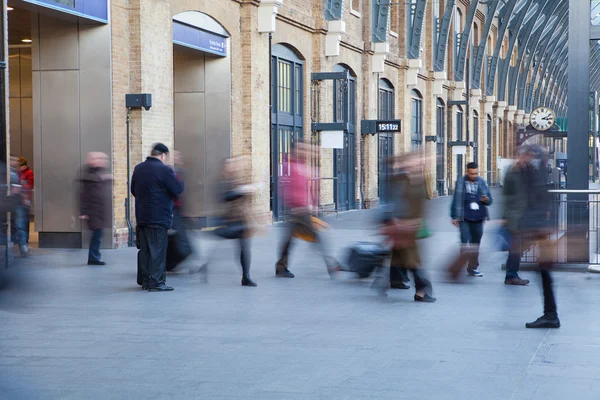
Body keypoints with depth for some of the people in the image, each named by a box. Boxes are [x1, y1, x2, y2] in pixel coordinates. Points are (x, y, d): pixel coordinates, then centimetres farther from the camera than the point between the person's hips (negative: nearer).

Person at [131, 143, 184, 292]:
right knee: (158, 250, -3)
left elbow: (133, 190, 16)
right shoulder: (164, 170, -13)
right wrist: (180, 180, 8)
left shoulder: (138, 168, 9)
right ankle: (156, 282, -4)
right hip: (159, 217, -7)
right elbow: (178, 189, -12)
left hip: (141, 216, 7)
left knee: (145, 250, 11)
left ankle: (146, 281, 16)